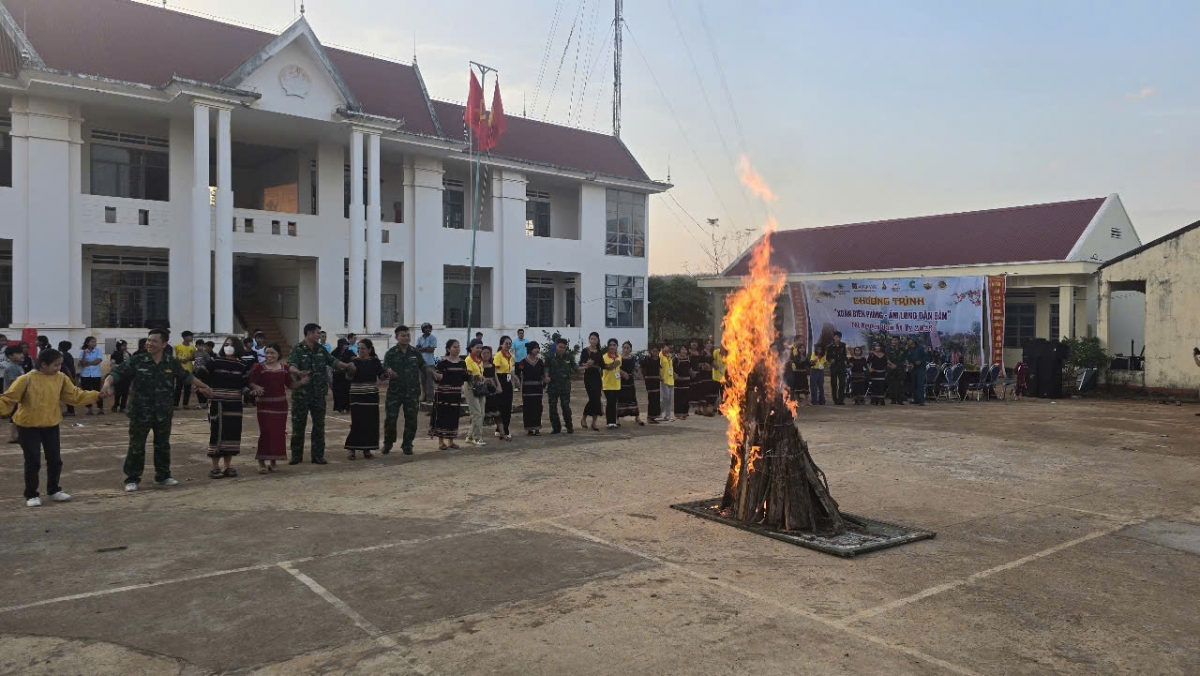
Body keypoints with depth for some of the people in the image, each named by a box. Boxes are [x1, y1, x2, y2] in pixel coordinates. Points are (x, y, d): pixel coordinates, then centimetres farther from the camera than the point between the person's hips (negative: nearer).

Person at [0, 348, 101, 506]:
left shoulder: (61, 378, -3)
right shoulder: (27, 379, -18)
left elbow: (74, 395, 6)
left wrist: (97, 395, 0)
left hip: (51, 425, 5)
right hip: (28, 426, -5)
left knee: (55, 460, 11)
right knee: (33, 461, 0)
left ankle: (54, 490, 29)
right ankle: (31, 495, 15)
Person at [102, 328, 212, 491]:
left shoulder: (172, 363, 0)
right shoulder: (136, 361, -9)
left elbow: (186, 376, 16)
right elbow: (117, 372, -14)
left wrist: (203, 386, 25)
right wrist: (107, 384, -34)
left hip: (163, 414, 3)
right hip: (140, 413, -3)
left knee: (163, 446, 14)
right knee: (136, 447, 3)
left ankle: (163, 476, 28)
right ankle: (132, 479, 15)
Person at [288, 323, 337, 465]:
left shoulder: (321, 349, 9)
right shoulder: (298, 349, -8)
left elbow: (332, 361, 18)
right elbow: (291, 366, -23)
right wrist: (298, 372, -44)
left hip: (319, 393, 5)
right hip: (301, 393, -4)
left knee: (319, 425, 7)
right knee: (298, 424, 3)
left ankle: (318, 455, 14)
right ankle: (296, 455, 13)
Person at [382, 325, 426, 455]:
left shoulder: (415, 352, 5)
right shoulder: (390, 353, -2)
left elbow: (424, 366, 11)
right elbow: (384, 370, -7)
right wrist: (389, 372, -31)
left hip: (412, 392, 2)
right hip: (395, 391, -2)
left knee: (411, 419, 4)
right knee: (390, 418, -2)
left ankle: (407, 445, 16)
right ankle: (388, 443, 19)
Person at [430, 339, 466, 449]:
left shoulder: (462, 363, 9)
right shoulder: (442, 362, -8)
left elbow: (464, 378, 14)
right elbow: (436, 377, -11)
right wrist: (437, 376, -32)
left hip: (456, 394, 5)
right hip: (443, 393, -5)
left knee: (454, 417, 8)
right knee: (442, 416, -2)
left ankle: (451, 441, 19)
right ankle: (441, 441, 7)